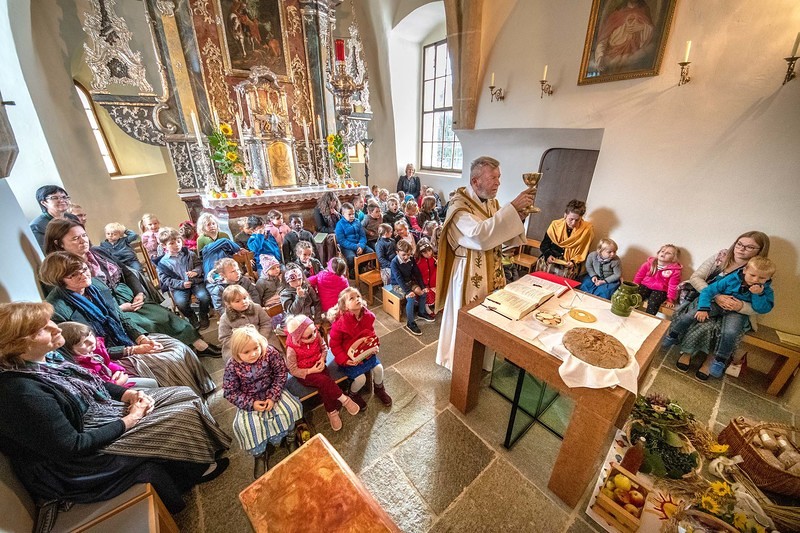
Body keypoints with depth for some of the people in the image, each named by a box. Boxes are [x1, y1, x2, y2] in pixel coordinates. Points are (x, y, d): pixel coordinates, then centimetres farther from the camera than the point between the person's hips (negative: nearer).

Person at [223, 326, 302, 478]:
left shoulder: (270, 353, -20)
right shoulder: (232, 366, -20)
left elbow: (281, 374, -11)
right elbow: (230, 392, -11)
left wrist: (273, 397, -20)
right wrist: (251, 403, -20)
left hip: (272, 392, 0)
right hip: (249, 399, 0)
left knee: (290, 409, -19)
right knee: (245, 425, -22)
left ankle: (290, 437, 12)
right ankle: (260, 453, 7)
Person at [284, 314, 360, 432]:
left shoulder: (316, 335, -14)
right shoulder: (292, 349, -24)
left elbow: (324, 347, 4)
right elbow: (293, 370, -16)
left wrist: (322, 359, -14)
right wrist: (311, 371, -23)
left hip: (318, 366, 4)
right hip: (304, 374, -3)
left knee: (324, 386, -23)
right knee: (324, 380, -29)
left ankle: (331, 411, -3)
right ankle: (344, 399, -14)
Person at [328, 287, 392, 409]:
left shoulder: (368, 316, -11)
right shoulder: (340, 323, -27)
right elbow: (334, 345, -16)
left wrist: (374, 346, -6)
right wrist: (344, 360, -21)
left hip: (366, 352, 5)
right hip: (349, 357, -5)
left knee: (379, 368, -5)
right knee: (361, 378, -14)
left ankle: (379, 389, 28)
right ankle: (353, 394, 22)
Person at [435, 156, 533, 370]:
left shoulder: (492, 203, 6)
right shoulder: (459, 205, -18)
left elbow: (507, 239, 9)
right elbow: (480, 235, -35)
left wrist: (519, 218, -9)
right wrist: (512, 208, -31)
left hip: (492, 271, 8)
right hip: (469, 273, -7)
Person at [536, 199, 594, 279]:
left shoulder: (587, 229, -3)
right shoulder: (556, 224, -1)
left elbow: (583, 253, 3)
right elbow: (544, 244, 8)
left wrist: (574, 261, -13)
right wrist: (548, 255, -10)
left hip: (570, 264, -1)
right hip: (552, 259, 2)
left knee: (565, 273, -28)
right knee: (543, 264, -25)